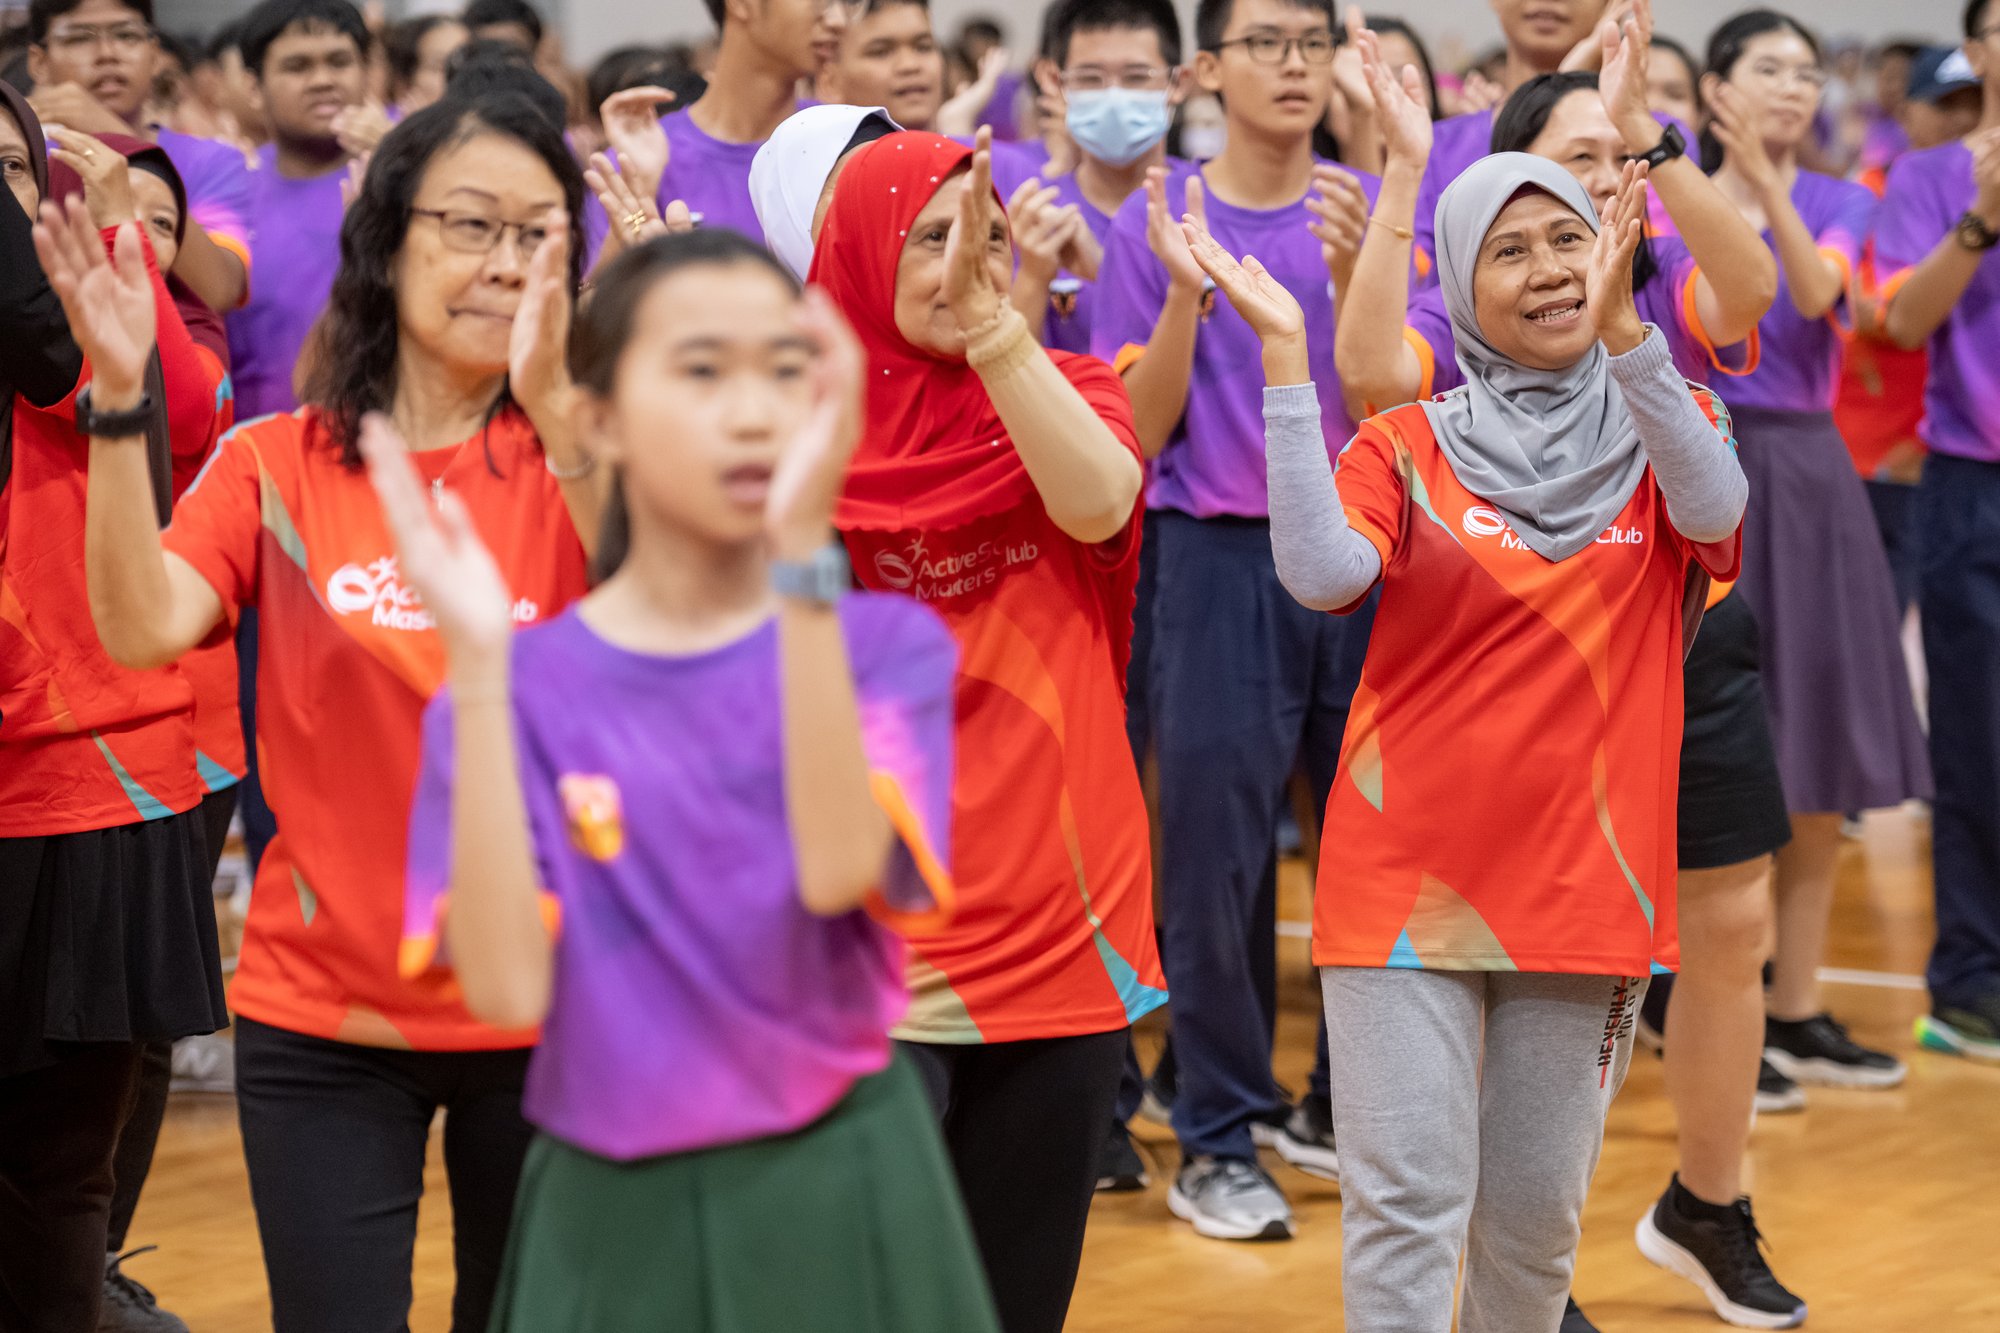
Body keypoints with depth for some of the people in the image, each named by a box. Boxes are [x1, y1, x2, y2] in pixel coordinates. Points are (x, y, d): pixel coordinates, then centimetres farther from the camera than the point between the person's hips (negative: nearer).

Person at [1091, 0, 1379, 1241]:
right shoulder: (1160, 219, 0)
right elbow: (1141, 430, -2)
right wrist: (1185, 290, -16)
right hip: (1223, 562, -2)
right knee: (1218, 848, -1)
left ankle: (1345, 1107, 22)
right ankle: (1219, 1138, 10)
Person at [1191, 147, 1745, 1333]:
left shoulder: (1665, 430, 5)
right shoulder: (1408, 450, 1)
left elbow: (1714, 507, -19)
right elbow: (1322, 571, -18)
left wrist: (1621, 323, -33)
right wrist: (1286, 356, -22)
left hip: (1586, 884, 2)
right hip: (1406, 879, -1)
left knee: (1537, 1218, 11)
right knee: (1407, 1208, -7)